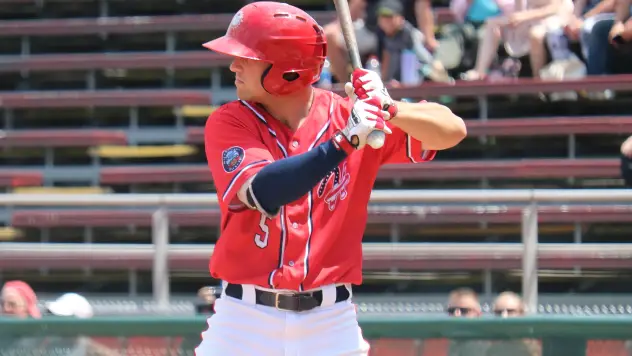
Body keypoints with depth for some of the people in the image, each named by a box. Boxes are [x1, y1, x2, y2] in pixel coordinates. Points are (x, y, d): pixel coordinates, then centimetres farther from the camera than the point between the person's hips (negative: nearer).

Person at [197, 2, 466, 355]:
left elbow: (451, 131, -6)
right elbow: (263, 194, -22)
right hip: (245, 318, 0)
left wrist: (388, 110, -24)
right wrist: (343, 141, -27)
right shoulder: (229, 123, -4)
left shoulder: (351, 115, -1)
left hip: (330, 322, 1)